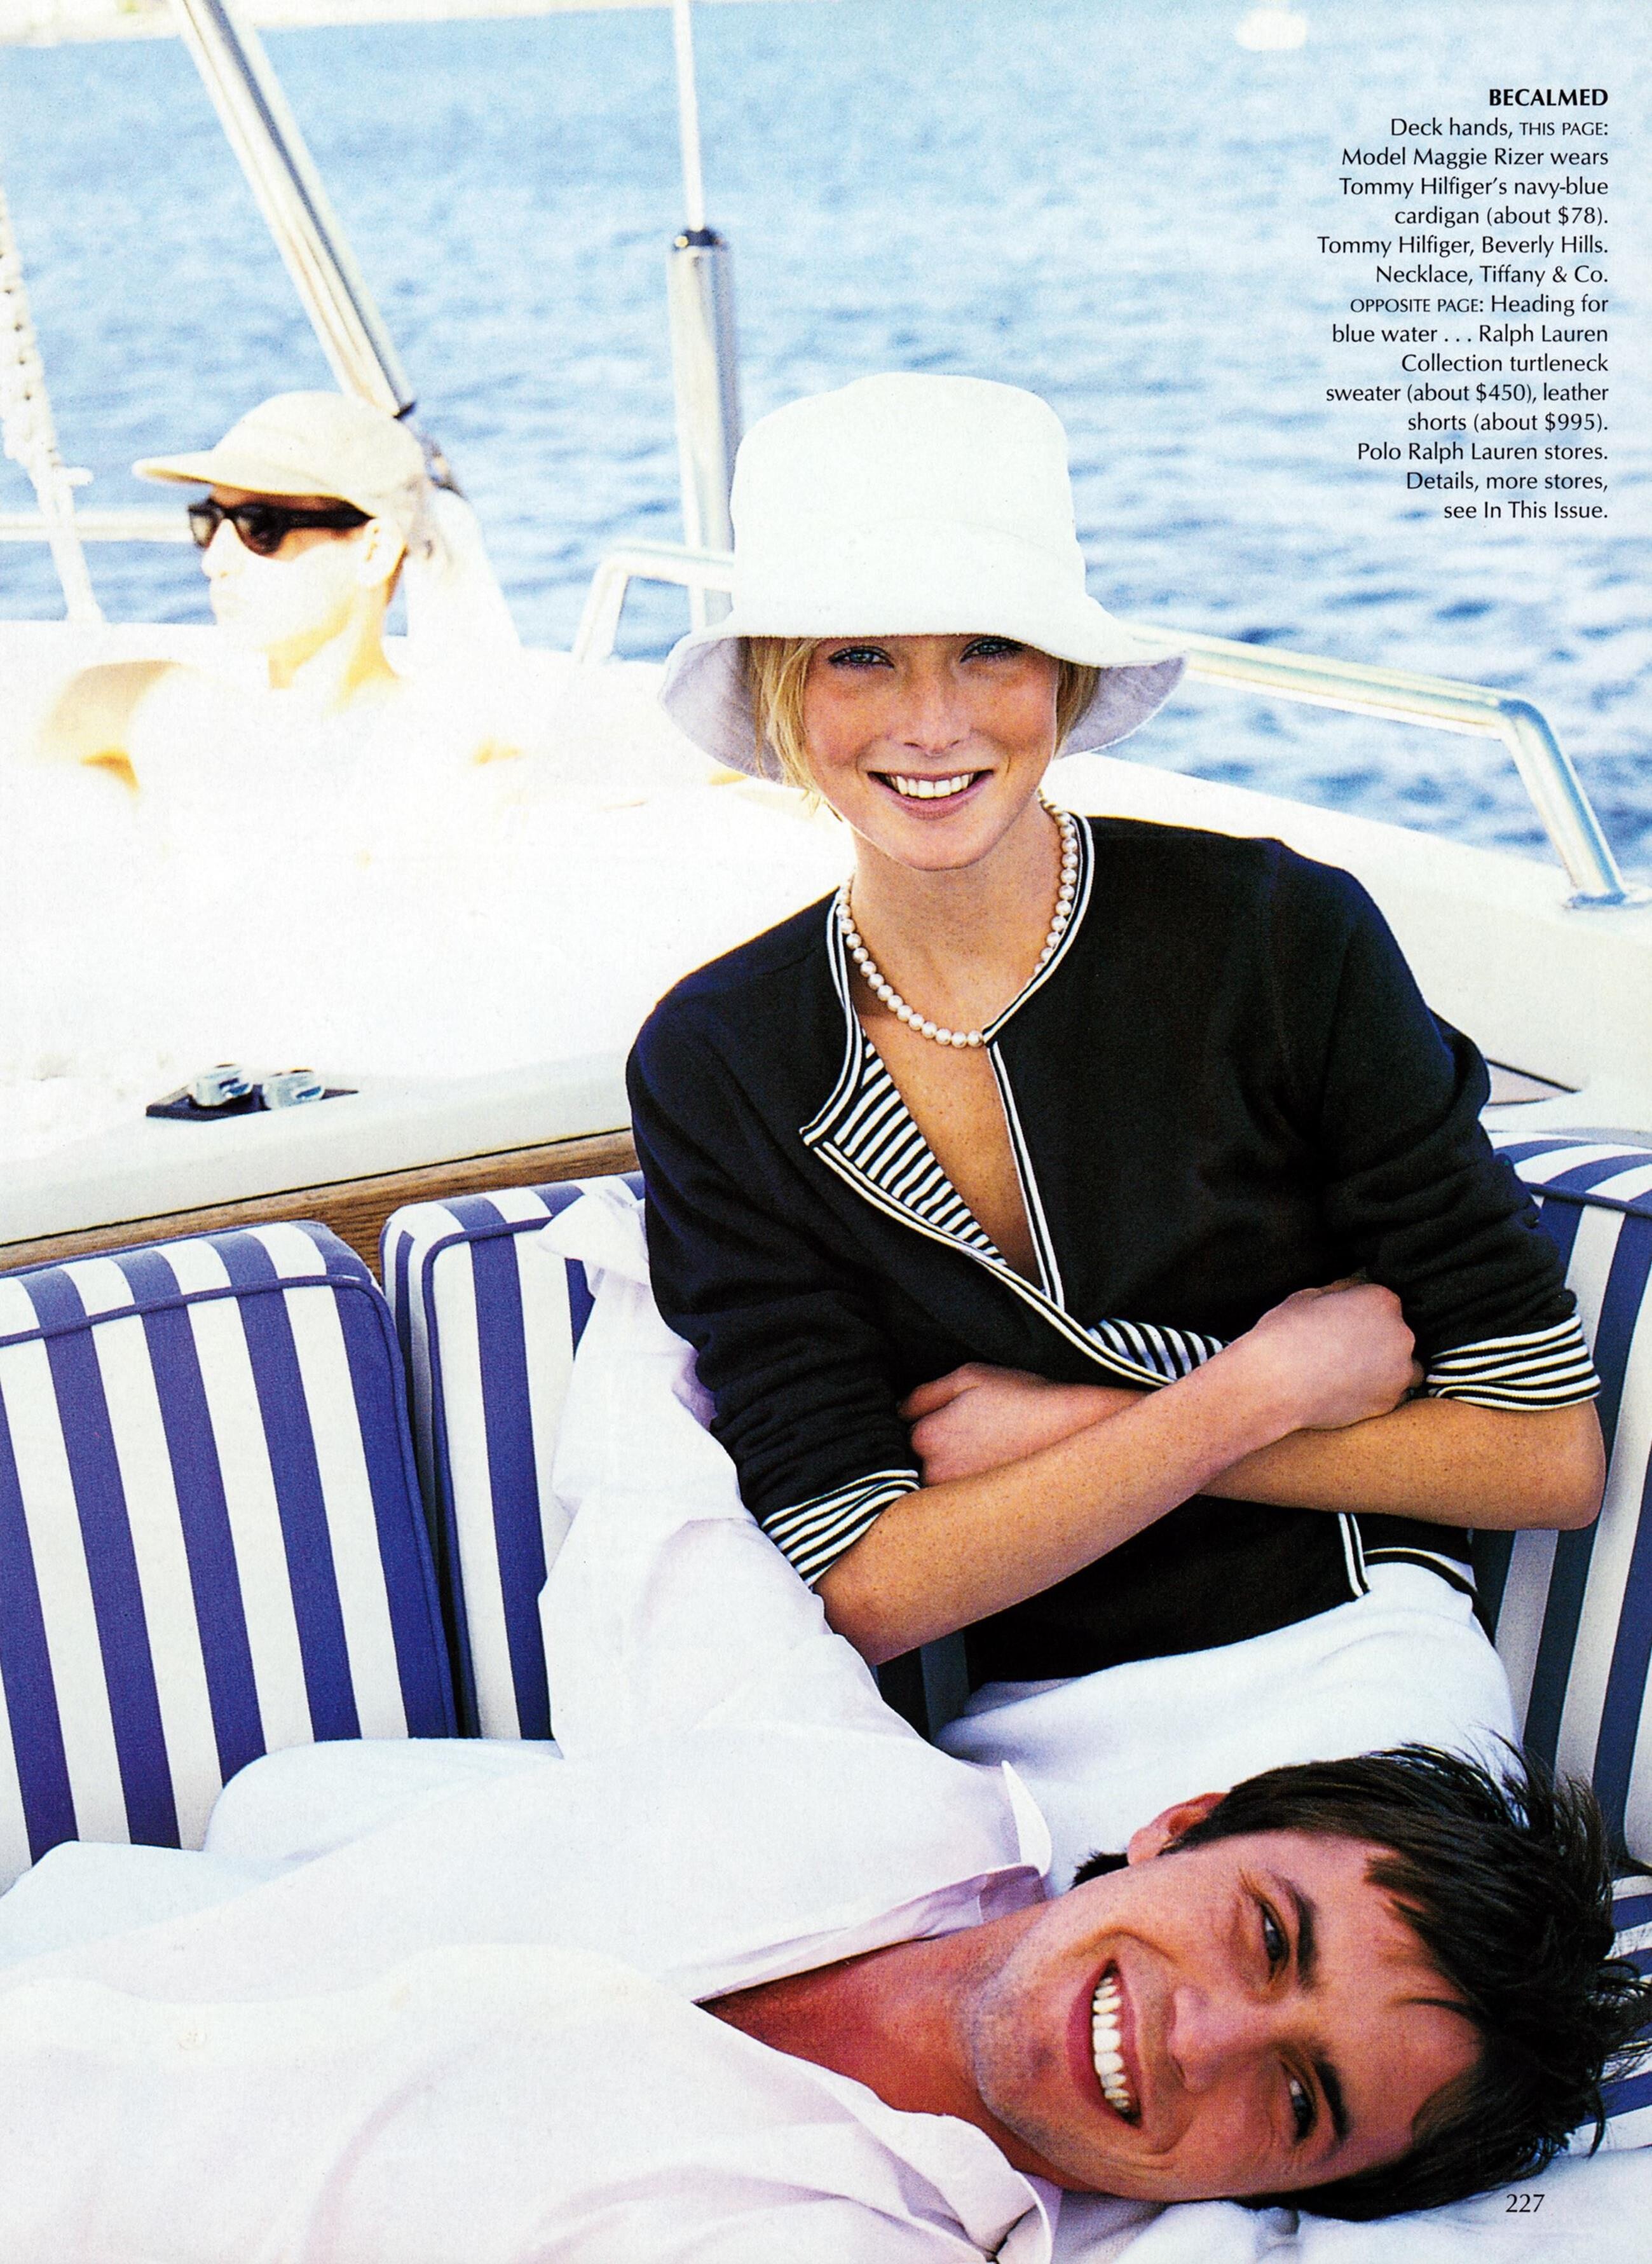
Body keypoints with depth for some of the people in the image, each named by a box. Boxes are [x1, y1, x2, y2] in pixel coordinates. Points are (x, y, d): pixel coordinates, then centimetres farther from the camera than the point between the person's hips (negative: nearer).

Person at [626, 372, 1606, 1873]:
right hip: (1003, 1739, 3)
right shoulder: (715, 1064, -1)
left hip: (1337, 1675, -2)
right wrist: (1264, 1386, -11)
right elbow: (863, 1588, -7)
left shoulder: (1282, 934, -7)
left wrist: (1071, 1430, -8)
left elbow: (1551, 1450, -5)